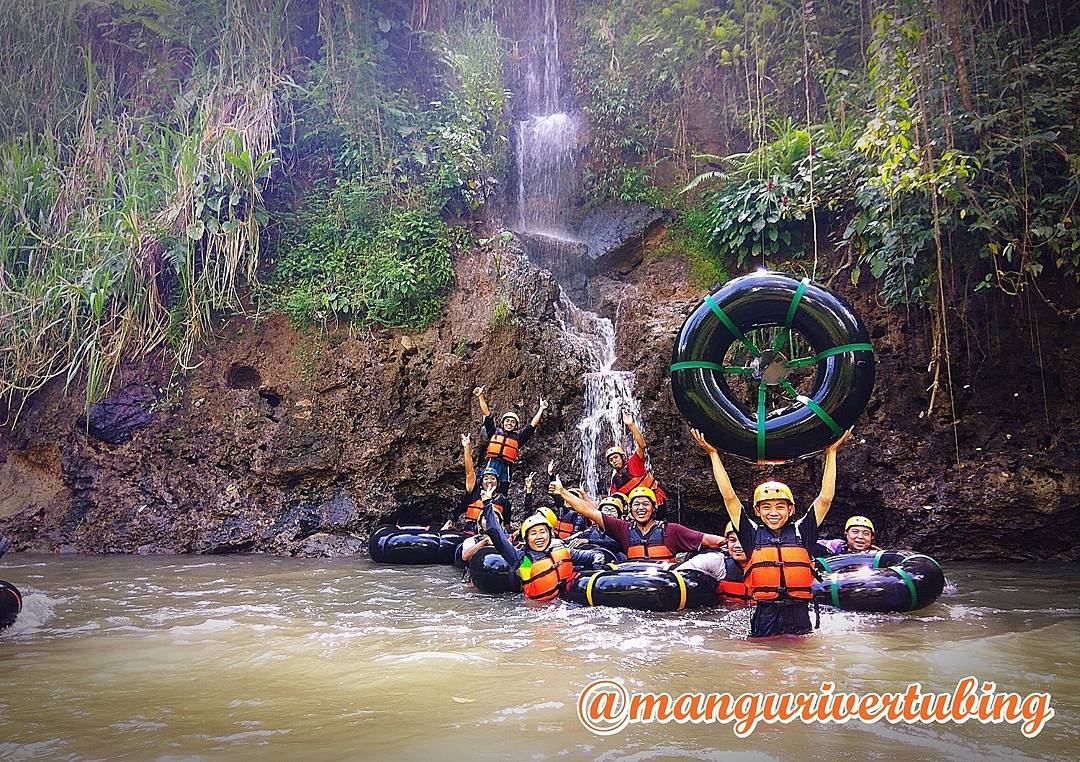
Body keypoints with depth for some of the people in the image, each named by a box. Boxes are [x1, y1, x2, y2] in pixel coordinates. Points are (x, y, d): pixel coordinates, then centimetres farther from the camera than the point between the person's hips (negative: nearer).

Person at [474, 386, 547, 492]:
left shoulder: (518, 437, 19)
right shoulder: (495, 432, 18)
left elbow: (532, 425, 21)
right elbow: (487, 414, 14)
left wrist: (541, 409, 20)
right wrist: (481, 397, 9)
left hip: (506, 468, 2)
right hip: (491, 464, -2)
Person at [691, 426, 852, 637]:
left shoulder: (801, 531, 11)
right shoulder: (753, 534, 9)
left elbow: (825, 498, 9)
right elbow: (729, 496, 7)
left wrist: (831, 452, 11)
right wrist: (713, 454, 9)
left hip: (799, 618, 1)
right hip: (764, 618, -1)